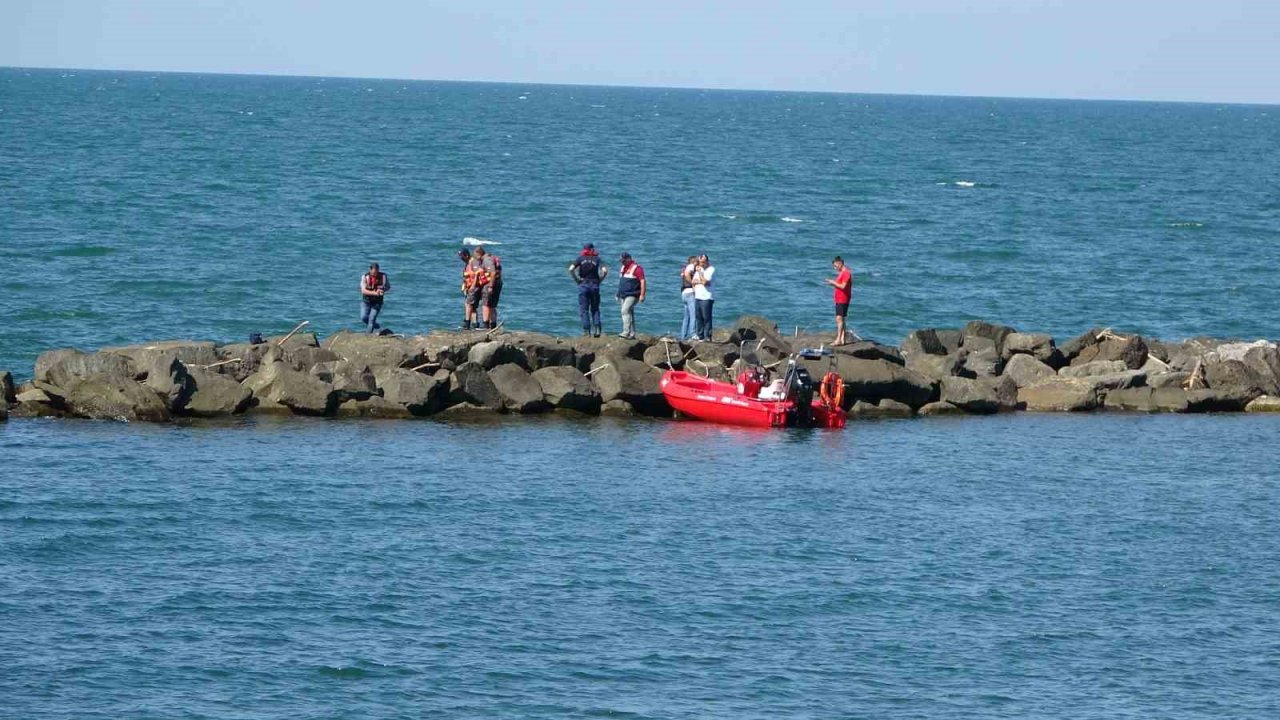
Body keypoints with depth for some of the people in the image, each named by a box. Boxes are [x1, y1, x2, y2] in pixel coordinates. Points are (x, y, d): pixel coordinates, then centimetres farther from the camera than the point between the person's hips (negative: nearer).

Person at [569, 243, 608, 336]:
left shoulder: (580, 258, 2)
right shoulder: (597, 259, 5)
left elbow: (571, 269, -11)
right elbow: (605, 270, -8)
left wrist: (576, 279, -2)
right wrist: (600, 280, 3)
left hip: (583, 285, -1)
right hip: (594, 285, 1)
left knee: (584, 310, 3)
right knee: (595, 309, 11)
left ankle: (586, 331, -4)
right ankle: (597, 329, -2)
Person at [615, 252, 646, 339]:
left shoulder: (636, 268, -12)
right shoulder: (623, 268, 16)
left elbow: (643, 281, -16)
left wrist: (642, 295, -21)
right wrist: (618, 294, 25)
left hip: (632, 295, -9)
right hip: (623, 295, 9)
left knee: (625, 311, -21)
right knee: (628, 313, 9)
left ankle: (626, 332, -25)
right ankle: (632, 334, 13)